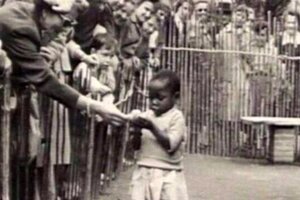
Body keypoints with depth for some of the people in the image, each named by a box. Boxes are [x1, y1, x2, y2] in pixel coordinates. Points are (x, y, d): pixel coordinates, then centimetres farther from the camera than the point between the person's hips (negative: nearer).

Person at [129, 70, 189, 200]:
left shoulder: (176, 117, -8)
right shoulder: (146, 116, 6)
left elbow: (171, 145, -19)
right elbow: (136, 145, 6)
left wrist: (153, 128, -24)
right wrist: (137, 131, -14)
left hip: (167, 176, -5)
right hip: (144, 174, 5)